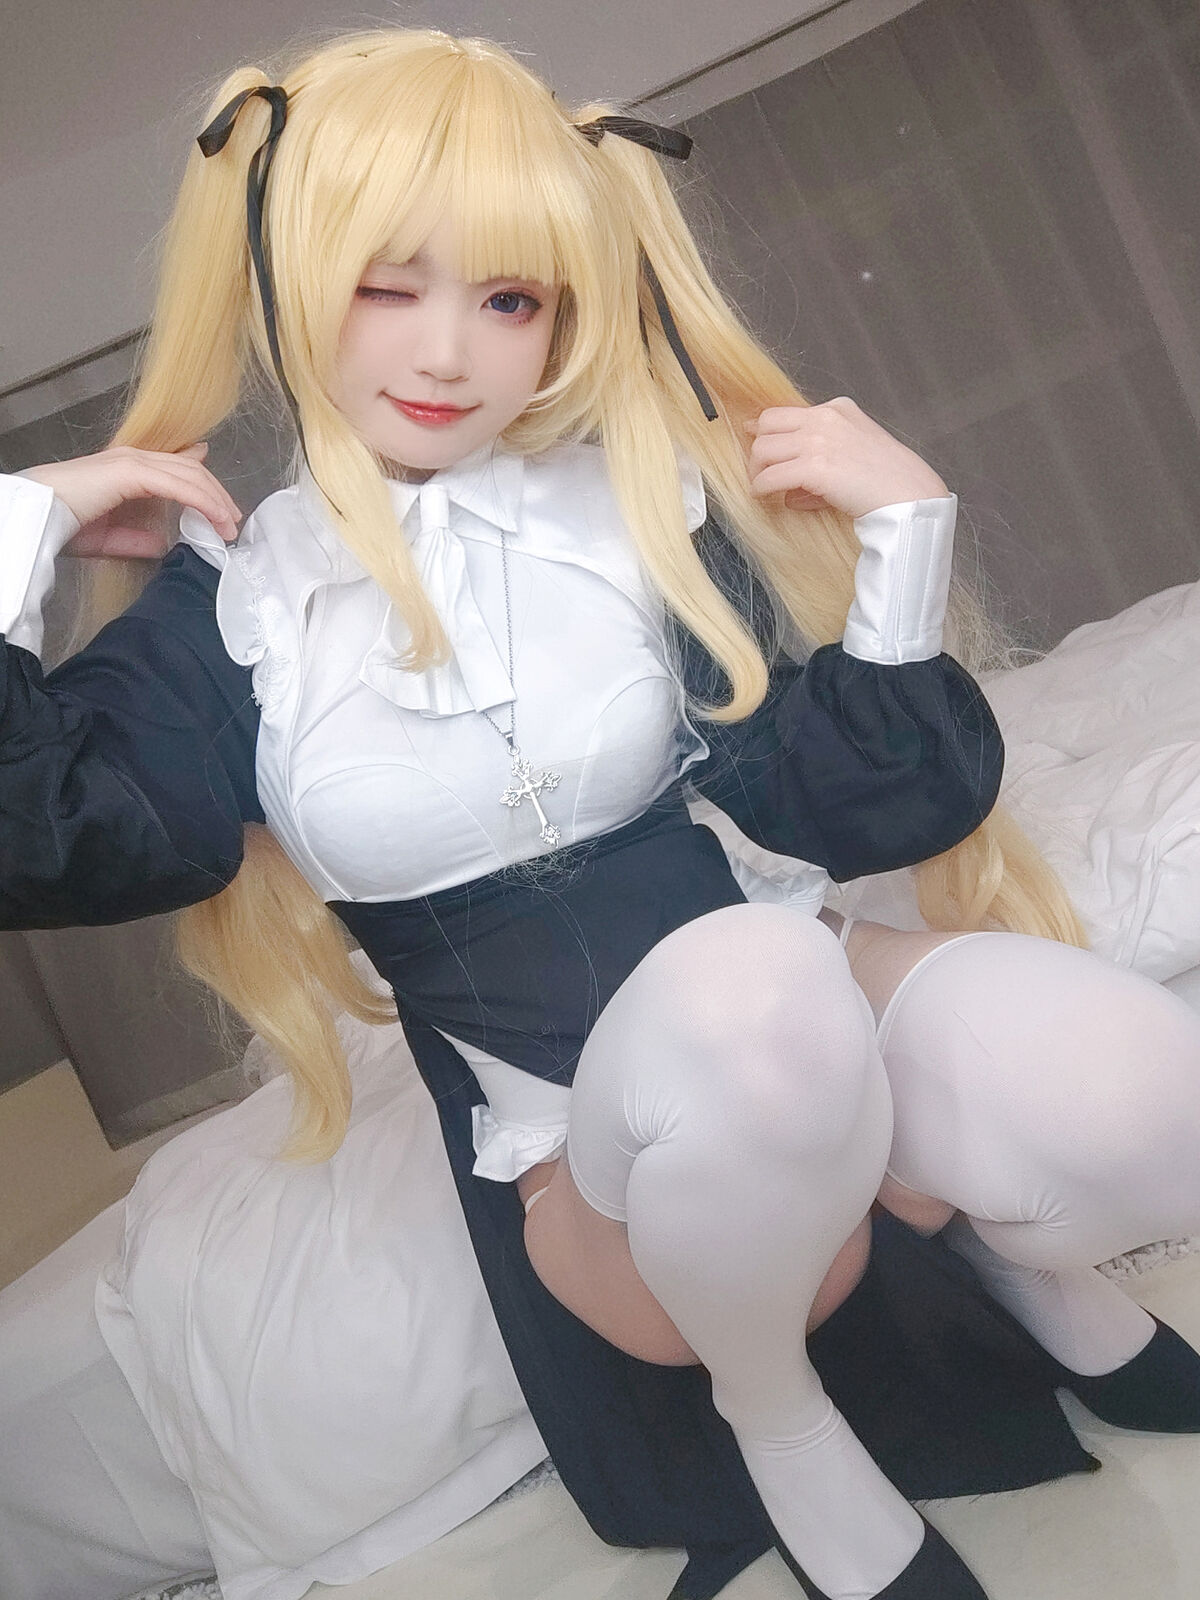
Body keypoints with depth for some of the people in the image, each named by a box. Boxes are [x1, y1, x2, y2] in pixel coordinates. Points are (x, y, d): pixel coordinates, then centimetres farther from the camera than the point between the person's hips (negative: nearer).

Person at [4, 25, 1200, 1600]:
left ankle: (1009, 1239, 10)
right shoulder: (238, 601, 1)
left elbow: (869, 804, -3)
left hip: (806, 999, 2)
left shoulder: (646, 505, -1)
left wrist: (904, 540, -13)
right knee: (753, 983, -37)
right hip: (595, 1161, -1)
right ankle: (768, 1405, -3)